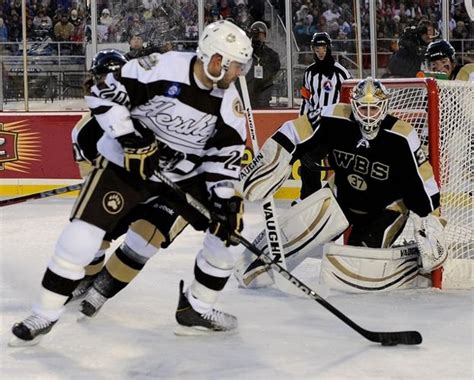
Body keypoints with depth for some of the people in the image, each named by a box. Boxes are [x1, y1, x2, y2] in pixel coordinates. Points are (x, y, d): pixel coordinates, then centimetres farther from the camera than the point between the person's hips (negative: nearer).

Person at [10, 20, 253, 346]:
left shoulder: (229, 101, -8)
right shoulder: (161, 69, -25)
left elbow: (227, 154, -3)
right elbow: (104, 94, -21)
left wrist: (224, 200, -14)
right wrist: (130, 139, -26)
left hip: (188, 173, 5)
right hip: (127, 160, -5)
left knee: (228, 228, -2)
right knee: (83, 234, -15)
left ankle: (197, 310, 14)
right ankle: (44, 316, -1)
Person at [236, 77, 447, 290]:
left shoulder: (401, 138, -26)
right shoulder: (335, 119, -20)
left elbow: (422, 184, -22)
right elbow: (294, 133, -12)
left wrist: (429, 227, -23)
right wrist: (267, 161, -18)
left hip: (385, 209, -3)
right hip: (342, 198, 3)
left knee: (359, 266, -21)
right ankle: (251, 270, -6)